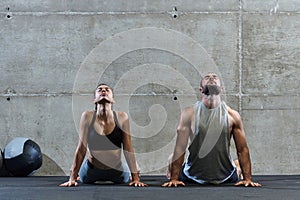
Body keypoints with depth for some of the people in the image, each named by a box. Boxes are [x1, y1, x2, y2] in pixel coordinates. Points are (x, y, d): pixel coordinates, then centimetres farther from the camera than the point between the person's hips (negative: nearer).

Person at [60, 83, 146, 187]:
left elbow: (128, 149, -11)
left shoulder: (122, 117, -15)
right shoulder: (88, 116, -15)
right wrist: (72, 178, -12)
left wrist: (136, 178, -13)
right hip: (92, 171, 0)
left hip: (117, 171, 0)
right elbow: (81, 149, -12)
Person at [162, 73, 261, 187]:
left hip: (225, 177, 1)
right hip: (193, 176, 0)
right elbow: (180, 147, -11)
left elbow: (242, 149, -3)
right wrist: (174, 179, -13)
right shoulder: (189, 114, -11)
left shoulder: (232, 116, -8)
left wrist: (248, 179, -7)